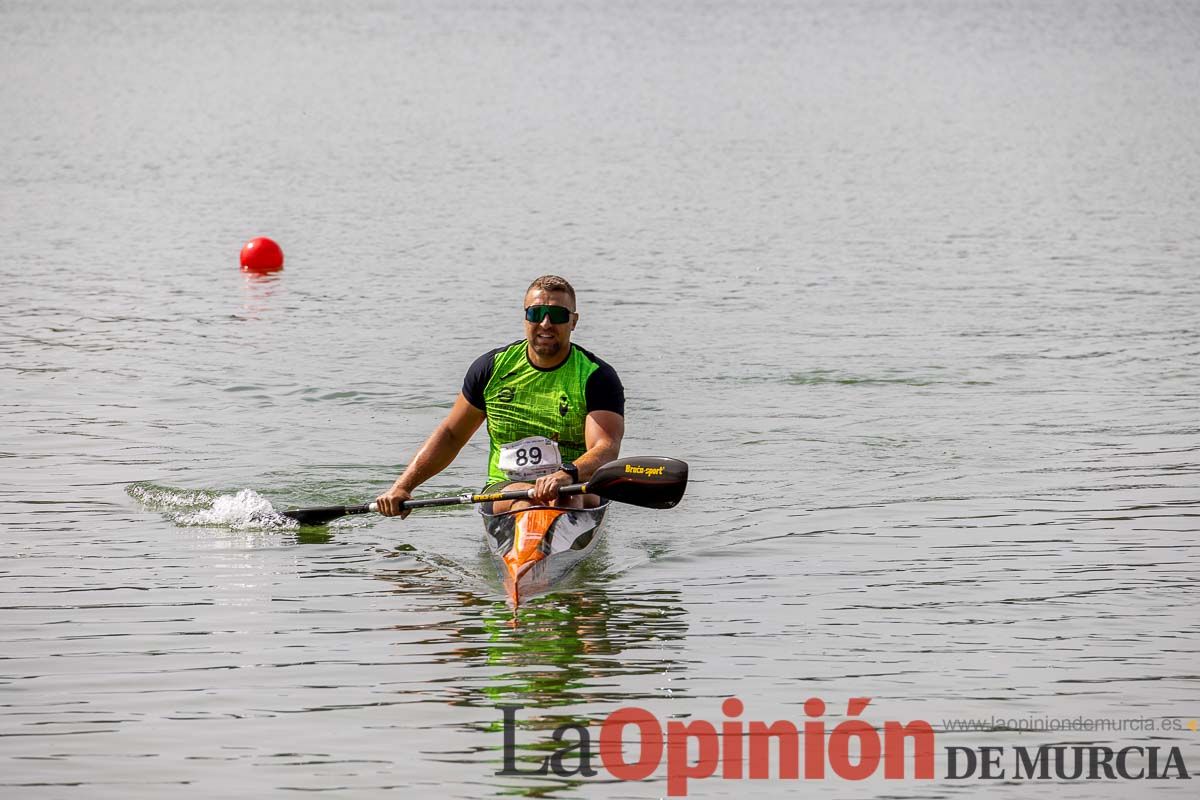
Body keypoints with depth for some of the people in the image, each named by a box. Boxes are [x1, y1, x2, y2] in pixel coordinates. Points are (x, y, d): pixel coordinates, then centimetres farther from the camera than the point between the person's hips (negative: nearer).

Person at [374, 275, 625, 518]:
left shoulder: (597, 377, -2)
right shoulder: (492, 368, 7)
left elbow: (606, 450, -18)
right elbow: (450, 435, 16)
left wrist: (567, 475, -41)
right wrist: (402, 487, 4)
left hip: (576, 492, -2)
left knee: (565, 498, -38)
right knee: (526, 501, -35)